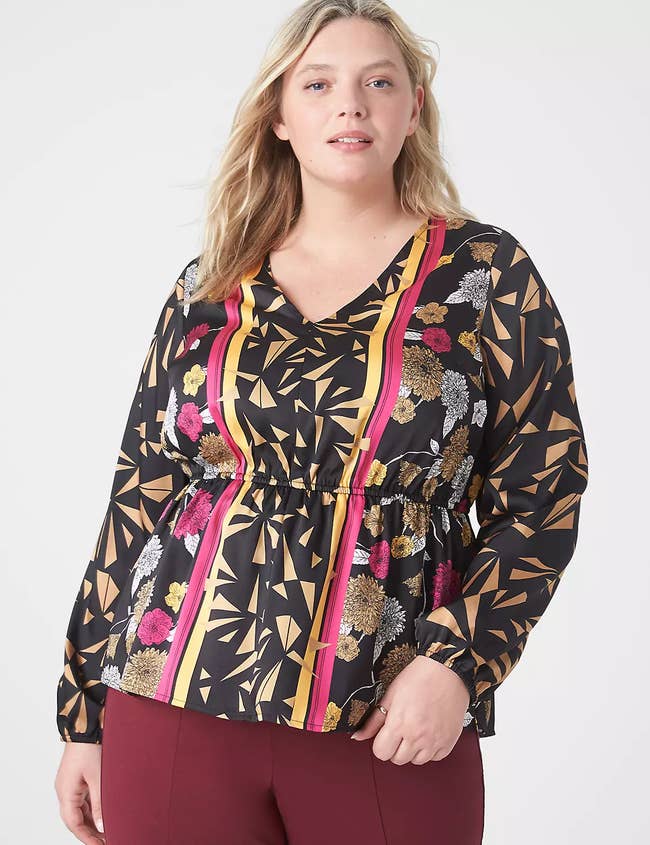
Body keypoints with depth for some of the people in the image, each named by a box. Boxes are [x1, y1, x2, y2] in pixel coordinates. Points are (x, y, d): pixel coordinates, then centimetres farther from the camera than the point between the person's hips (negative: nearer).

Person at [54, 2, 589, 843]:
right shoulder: (208, 289, 8)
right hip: (175, 711, 2)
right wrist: (83, 714, 9)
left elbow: (539, 498, 0)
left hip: (391, 732, -2)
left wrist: (456, 662, -13)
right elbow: (139, 498, 10)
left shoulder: (488, 274, 2)